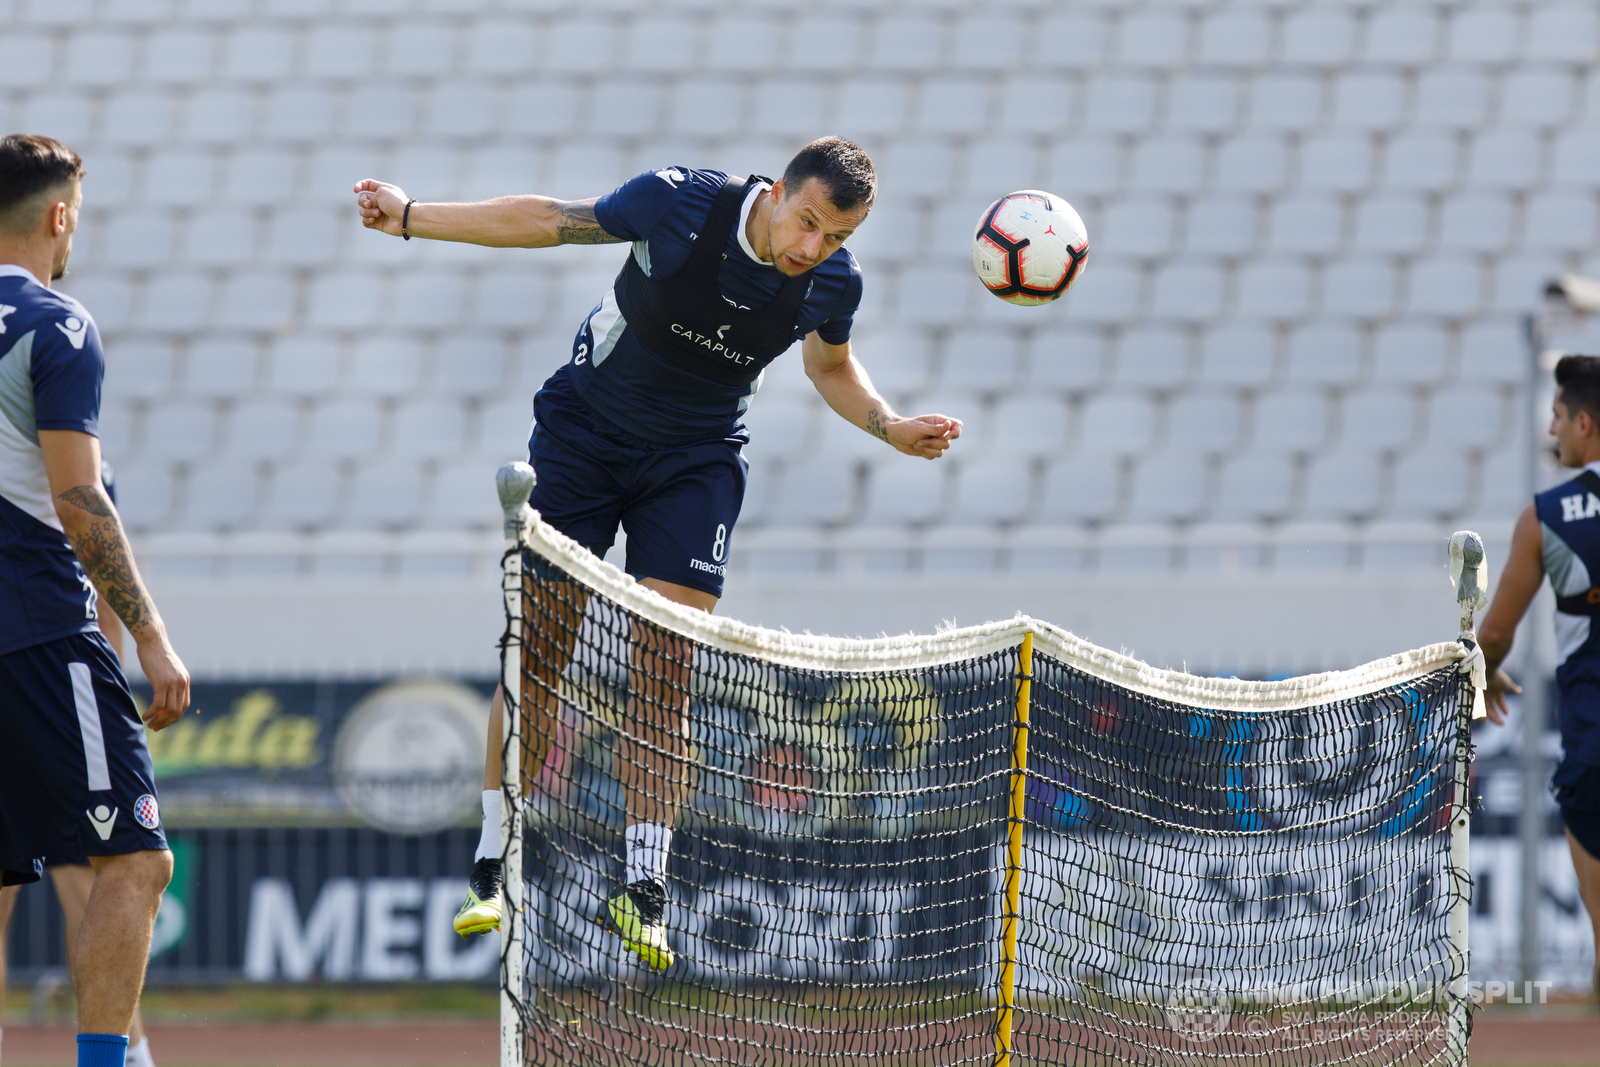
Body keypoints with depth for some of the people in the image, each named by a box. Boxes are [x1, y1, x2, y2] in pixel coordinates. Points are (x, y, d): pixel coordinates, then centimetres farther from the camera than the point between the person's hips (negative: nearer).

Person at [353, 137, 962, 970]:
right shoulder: (682, 202, -24)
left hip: (694, 463, 1)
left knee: (664, 675, -9)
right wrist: (411, 217, -7)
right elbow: (547, 221, -10)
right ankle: (496, 866, 5)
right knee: (539, 655, -5)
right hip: (582, 435, -1)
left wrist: (890, 428, -6)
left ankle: (643, 886, -6)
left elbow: (831, 367, 10)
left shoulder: (833, 282, -14)